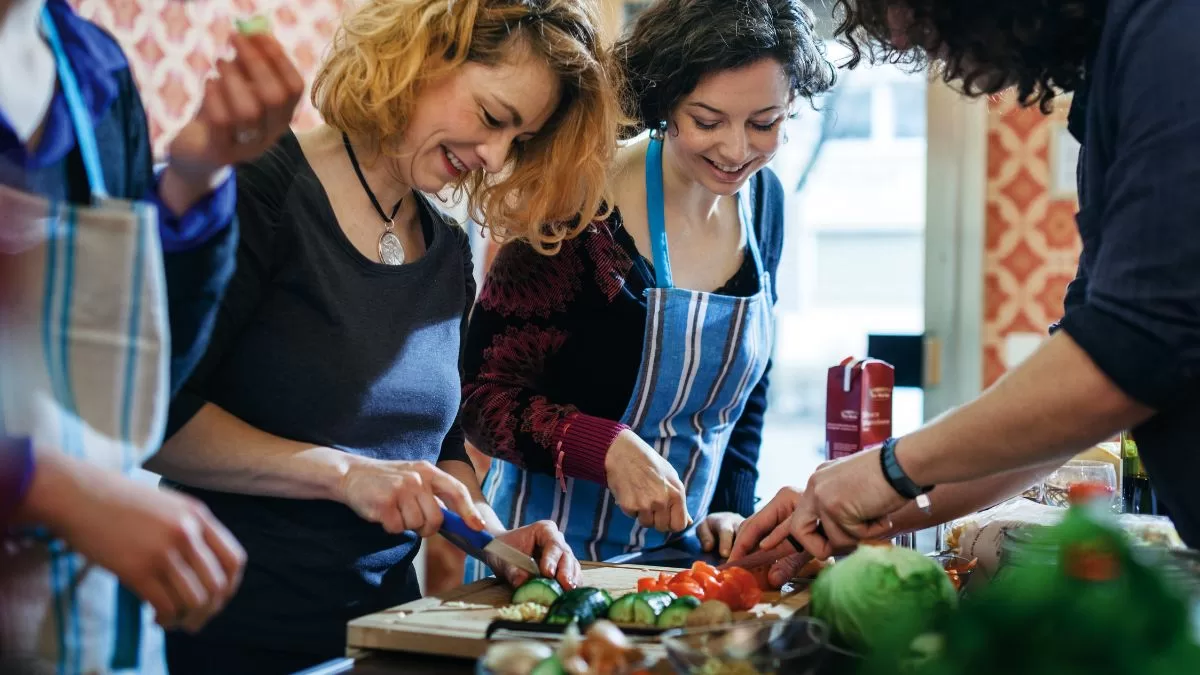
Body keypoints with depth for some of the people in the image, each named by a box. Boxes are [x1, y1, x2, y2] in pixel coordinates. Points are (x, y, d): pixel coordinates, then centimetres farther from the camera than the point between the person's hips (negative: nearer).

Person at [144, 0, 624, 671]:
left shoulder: (450, 252, 8)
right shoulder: (260, 189, -14)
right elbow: (149, 416, -20)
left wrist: (495, 537, -1)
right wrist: (344, 473, -23)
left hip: (383, 615, 7)